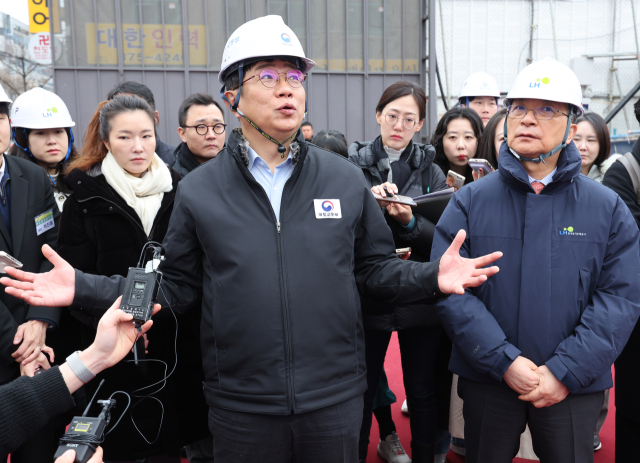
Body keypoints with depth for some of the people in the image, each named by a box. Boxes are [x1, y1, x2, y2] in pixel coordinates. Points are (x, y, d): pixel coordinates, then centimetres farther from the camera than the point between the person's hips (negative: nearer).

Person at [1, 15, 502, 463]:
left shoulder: (345, 178, 0)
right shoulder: (198, 190, -2)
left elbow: (375, 268, 4)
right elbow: (178, 285, 2)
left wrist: (432, 277, -12)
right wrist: (84, 288, -7)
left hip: (336, 398, 1)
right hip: (241, 407, 0)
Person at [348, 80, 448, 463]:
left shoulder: (430, 170, 3)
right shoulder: (354, 166, -1)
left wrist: (410, 222, -20)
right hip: (368, 298, -1)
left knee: (423, 393, 13)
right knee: (362, 392, 9)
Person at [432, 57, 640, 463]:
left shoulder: (607, 207, 0)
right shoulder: (470, 201, -3)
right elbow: (450, 288, -9)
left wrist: (566, 371, -14)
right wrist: (505, 361, -17)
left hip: (574, 387, 1)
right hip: (487, 381, 0)